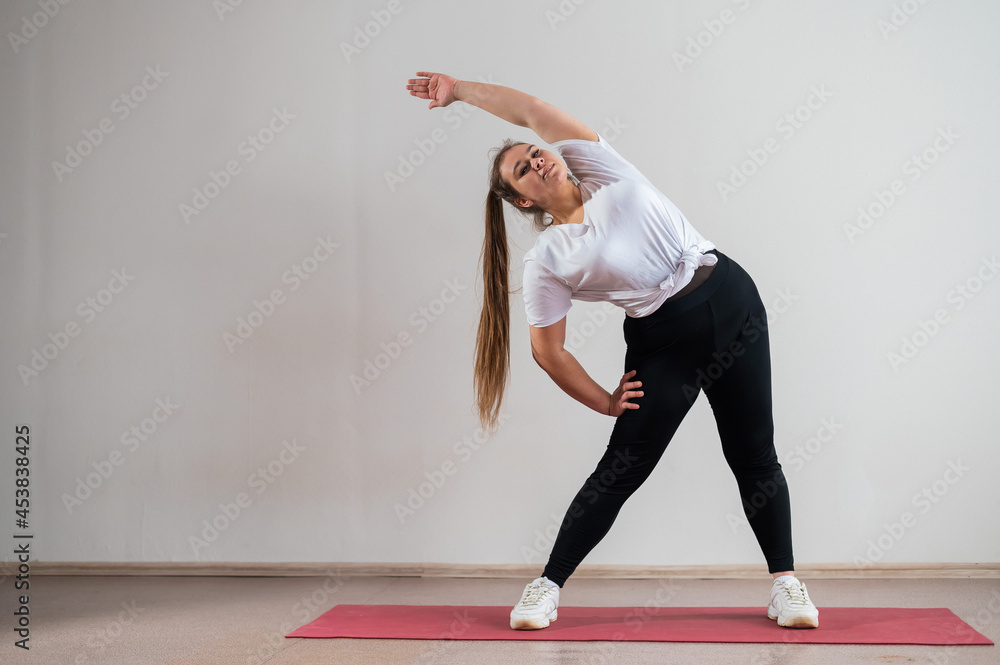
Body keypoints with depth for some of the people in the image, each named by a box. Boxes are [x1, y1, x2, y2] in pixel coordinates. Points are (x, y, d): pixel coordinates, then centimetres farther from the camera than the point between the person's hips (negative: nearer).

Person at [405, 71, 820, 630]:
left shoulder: (601, 170, 3)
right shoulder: (547, 261, -5)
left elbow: (530, 110, -1)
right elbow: (548, 350, -2)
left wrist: (460, 88, 6)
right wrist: (605, 402, 1)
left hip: (731, 302, 2)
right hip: (663, 342, -2)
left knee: (755, 457, 3)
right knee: (621, 470, -3)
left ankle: (785, 583, 14)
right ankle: (547, 588, 8)